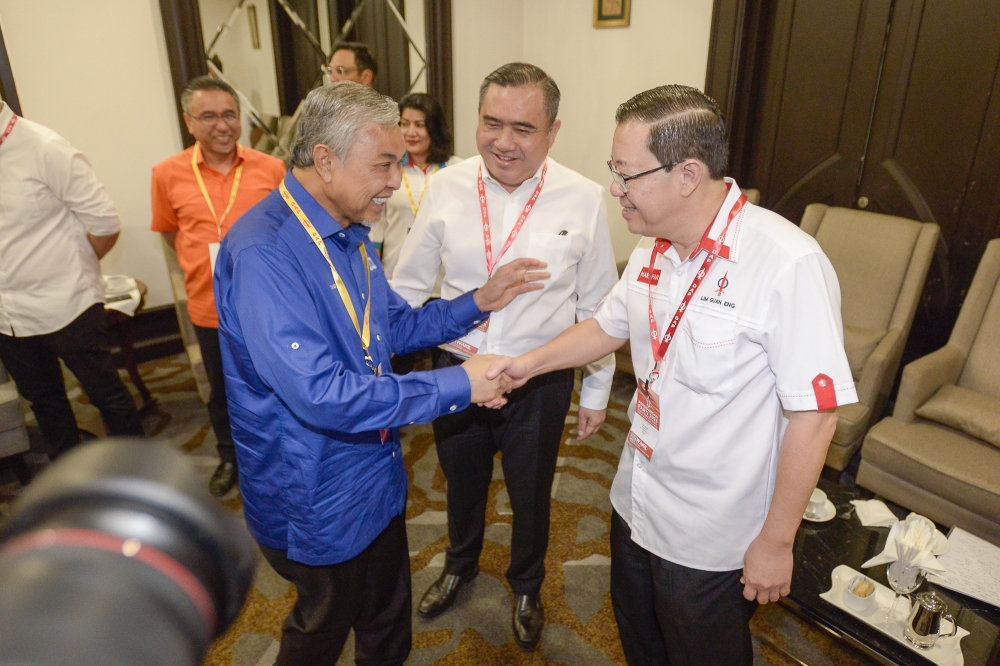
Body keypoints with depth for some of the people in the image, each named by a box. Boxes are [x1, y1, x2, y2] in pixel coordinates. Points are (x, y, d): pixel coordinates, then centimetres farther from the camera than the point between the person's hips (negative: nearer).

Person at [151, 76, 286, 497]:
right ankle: (230, 458, 44)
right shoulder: (168, 174, -5)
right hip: (209, 307, 1)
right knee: (222, 391, 20)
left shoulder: (271, 169, -8)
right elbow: (170, 231, 10)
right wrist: (206, 266, 0)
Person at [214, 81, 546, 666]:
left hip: (378, 480, 8)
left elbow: (396, 327, 11)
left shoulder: (351, 234, 2)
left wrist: (478, 301, -3)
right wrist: (457, 386, -28)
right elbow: (321, 395, -36)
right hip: (319, 503, -8)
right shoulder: (264, 251, -29)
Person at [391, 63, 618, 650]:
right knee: (462, 483, 25)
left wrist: (596, 391, 2)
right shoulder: (447, 188, -8)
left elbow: (597, 306, -3)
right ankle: (461, 564, 58)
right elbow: (409, 283, 2)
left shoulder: (584, 200, -12)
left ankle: (527, 588, 52)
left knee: (531, 496, 20)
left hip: (540, 383, -1)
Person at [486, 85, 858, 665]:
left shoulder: (789, 264, -27)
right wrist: (529, 363, 2)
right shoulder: (653, 251, -2)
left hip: (713, 540, -7)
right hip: (636, 504, 7)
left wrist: (777, 540, -17)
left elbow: (814, 414, -24)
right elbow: (609, 327, 13)